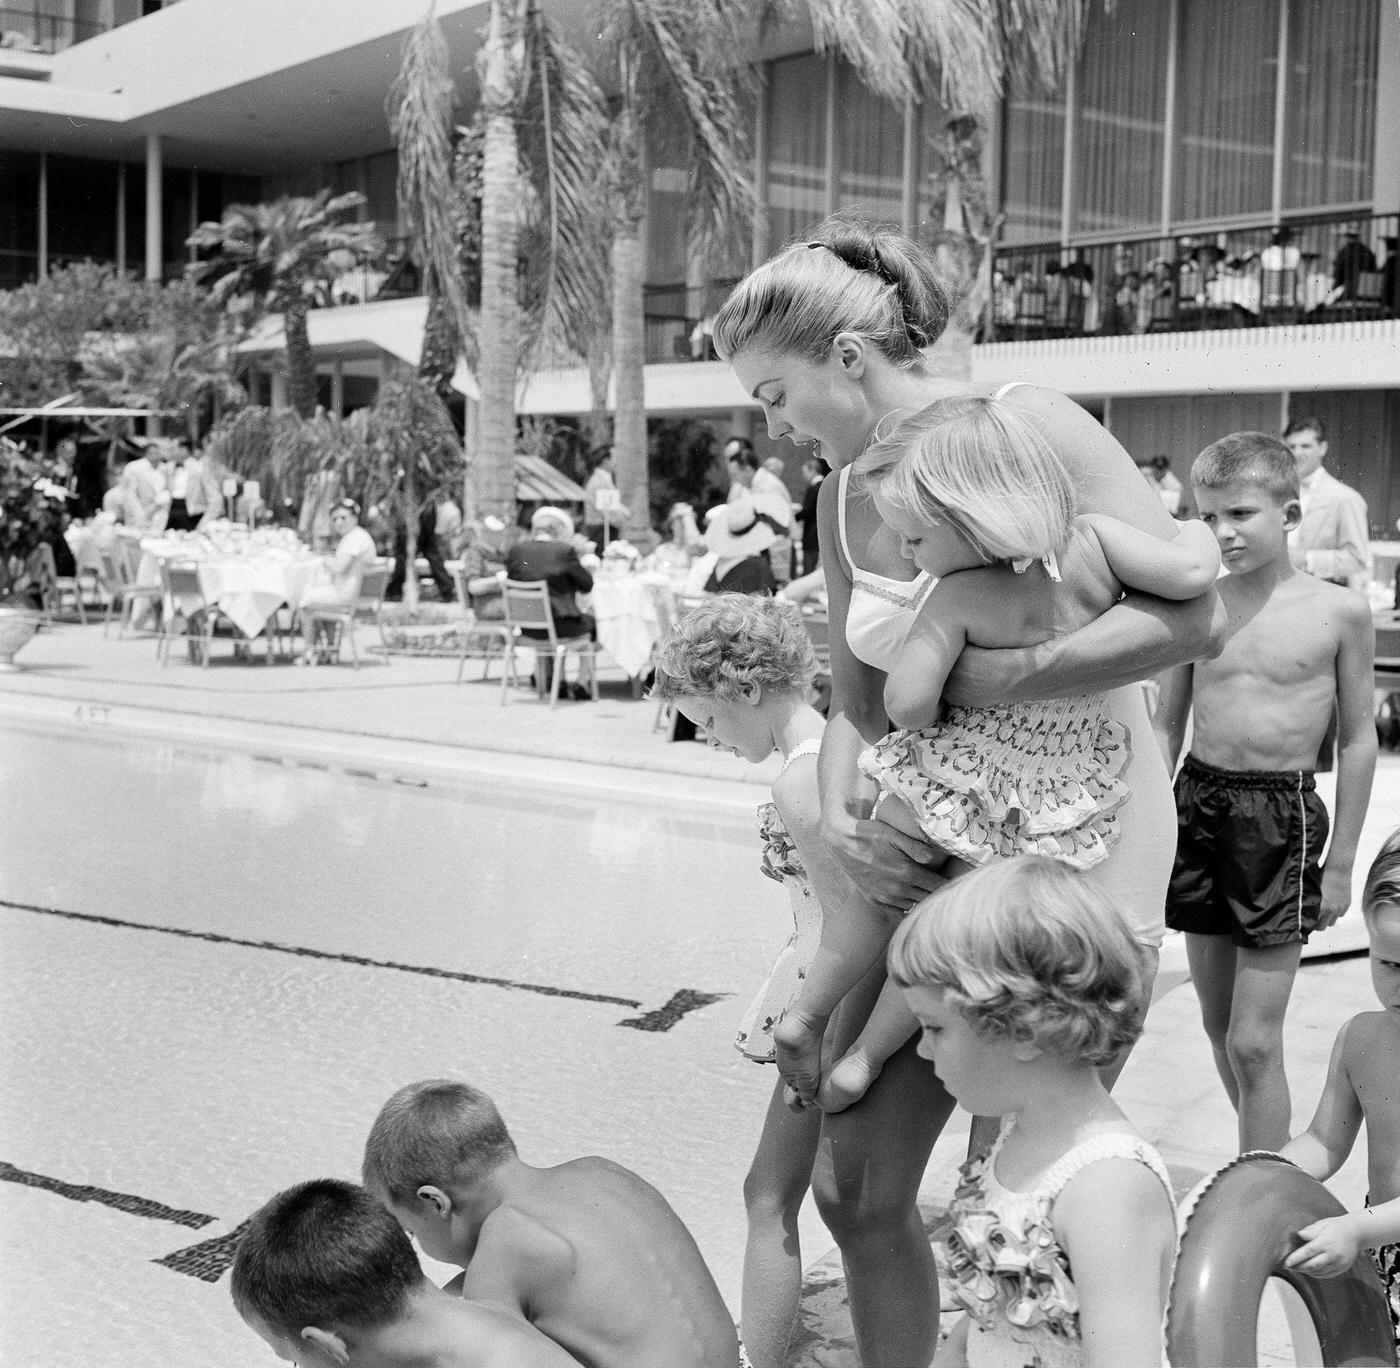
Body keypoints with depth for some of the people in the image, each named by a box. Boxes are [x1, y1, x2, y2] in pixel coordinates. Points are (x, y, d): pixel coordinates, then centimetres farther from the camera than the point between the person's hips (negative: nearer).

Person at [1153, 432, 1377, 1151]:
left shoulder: (1339, 611, -6)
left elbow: (1359, 739, 0)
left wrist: (1340, 862, -1)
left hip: (1283, 813, -4)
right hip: (1198, 801, 4)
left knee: (1254, 1041, -6)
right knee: (1217, 1024, 13)